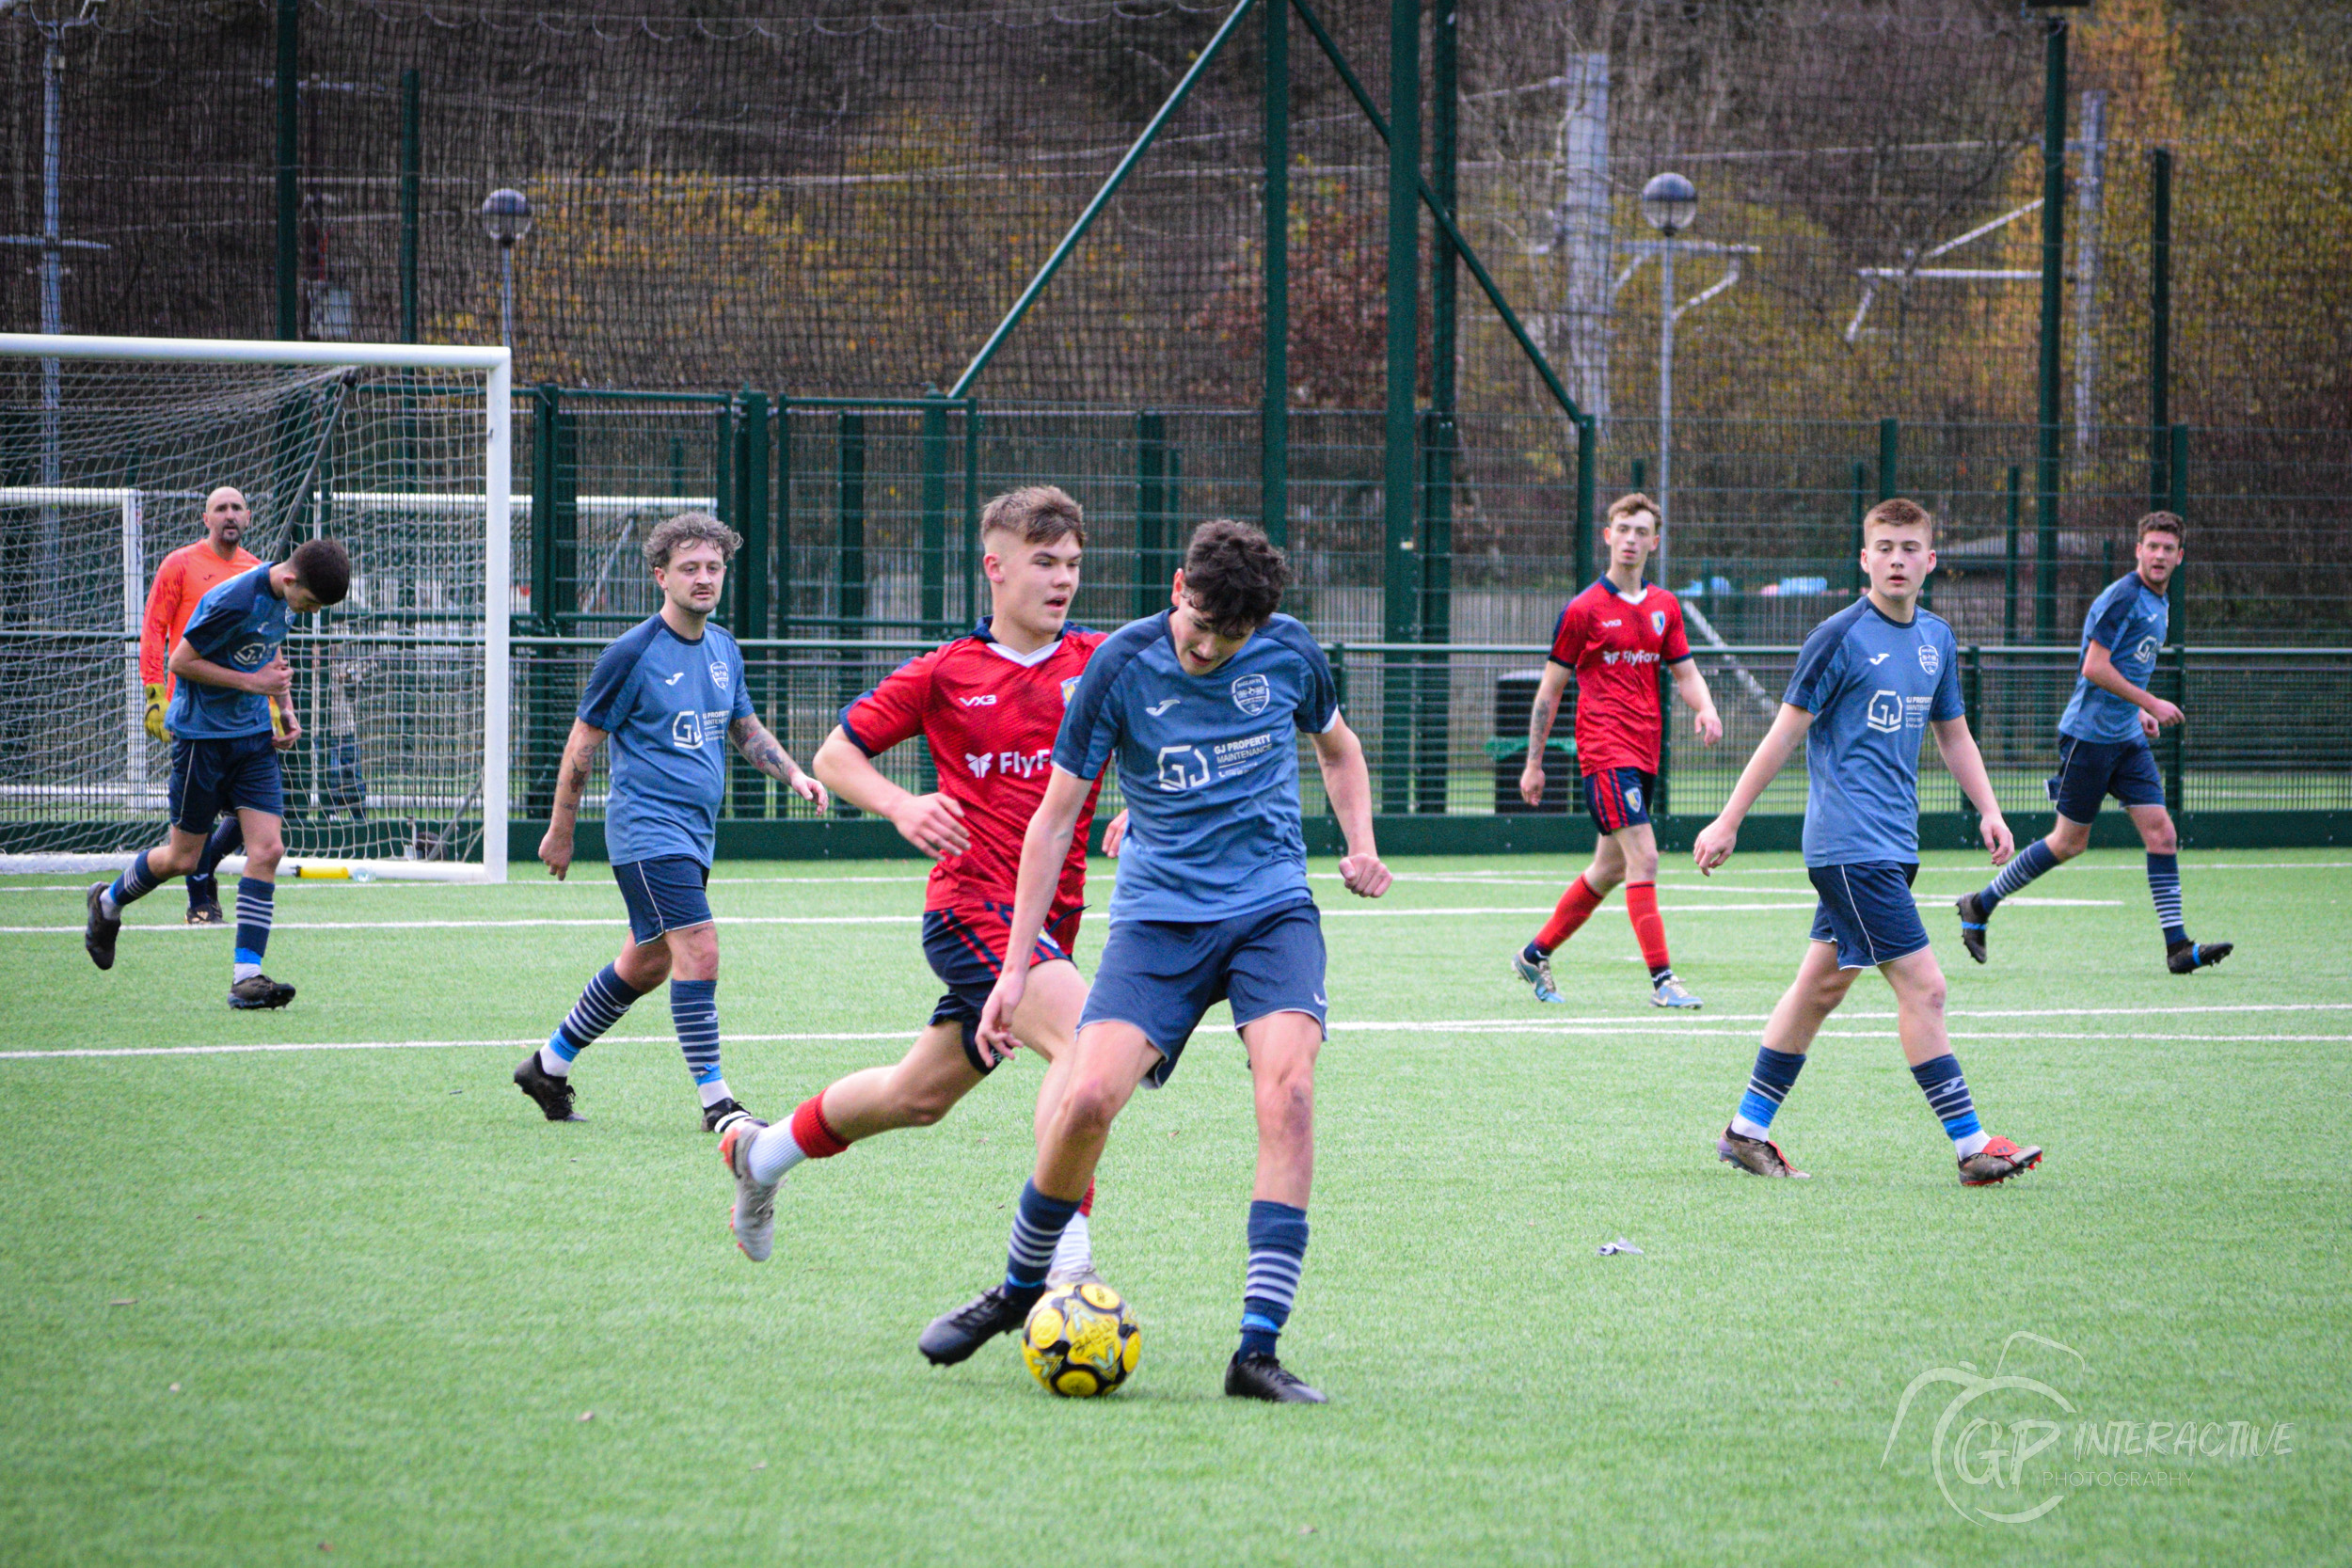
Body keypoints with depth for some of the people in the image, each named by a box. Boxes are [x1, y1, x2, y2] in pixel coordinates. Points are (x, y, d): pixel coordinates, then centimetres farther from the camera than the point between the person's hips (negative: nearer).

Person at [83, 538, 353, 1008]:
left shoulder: (286, 598, 1)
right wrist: (253, 681, -20)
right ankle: (108, 902, 35)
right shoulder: (234, 601, -25)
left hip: (255, 736, 7)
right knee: (183, 858, 5)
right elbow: (181, 661, -19)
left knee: (267, 849, -9)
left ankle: (246, 974, -10)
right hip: (203, 735, -7)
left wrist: (285, 710, 10)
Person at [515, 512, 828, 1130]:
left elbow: (746, 728, 25)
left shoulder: (724, 650, 9)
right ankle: (715, 1102, -15)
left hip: (693, 834, 8)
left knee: (646, 963, 16)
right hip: (647, 830, -8)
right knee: (699, 951, -18)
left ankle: (550, 1065, 31)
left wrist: (793, 774, 9)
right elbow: (583, 742, -5)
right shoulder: (633, 653, -11)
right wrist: (560, 832, -2)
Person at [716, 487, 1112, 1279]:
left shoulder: (1099, 661, 4)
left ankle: (763, 1152, 43)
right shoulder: (946, 672, -1)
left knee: (917, 1096, 18)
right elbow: (836, 754, 8)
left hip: (1049, 922, 5)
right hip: (973, 906, -5)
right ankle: (1062, 1252, -31)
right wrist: (902, 806, -12)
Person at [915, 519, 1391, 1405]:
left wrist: (1361, 846, 2)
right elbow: (1057, 812, -1)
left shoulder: (1287, 652, -1)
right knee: (1088, 1098, -18)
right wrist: (1016, 968, -4)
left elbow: (1337, 748, 21)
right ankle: (1019, 1290, 11)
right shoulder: (1120, 666, -8)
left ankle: (1258, 1349, -22)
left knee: (1288, 1090, -23)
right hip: (1159, 916, -1)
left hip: (1273, 908, 1)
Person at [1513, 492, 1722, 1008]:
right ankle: (1661, 980, -18)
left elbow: (1685, 672, 16)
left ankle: (1535, 955, 29)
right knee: (1643, 858, -16)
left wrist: (1705, 709, -8)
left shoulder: (1665, 607, 12)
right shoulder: (1584, 609, -3)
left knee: (1609, 869, 13)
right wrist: (1534, 762, 3)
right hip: (1605, 749, -7)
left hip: (1645, 753, 7)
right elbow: (1550, 689, 2)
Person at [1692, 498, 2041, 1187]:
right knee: (1922, 987, -11)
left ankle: (1747, 1130, 22)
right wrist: (1728, 822, -4)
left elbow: (1953, 734, 22)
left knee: (1823, 984, 13)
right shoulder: (1840, 636, -10)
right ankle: (1972, 1146, -9)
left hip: (1892, 842, 8)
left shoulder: (1937, 638, 11)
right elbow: (1786, 732, -6)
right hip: (1850, 843, -8)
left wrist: (1988, 810, 9)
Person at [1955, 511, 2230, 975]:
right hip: (2090, 734, -8)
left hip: (2128, 739, 8)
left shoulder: (2159, 606, 15)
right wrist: (2150, 703, -18)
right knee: (2070, 841, -1)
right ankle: (1980, 905, 15)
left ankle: (2177, 946, -5)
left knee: (2161, 833, -3)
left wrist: (2139, 713, 14)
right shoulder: (2122, 597, -14)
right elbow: (2095, 667, -20)